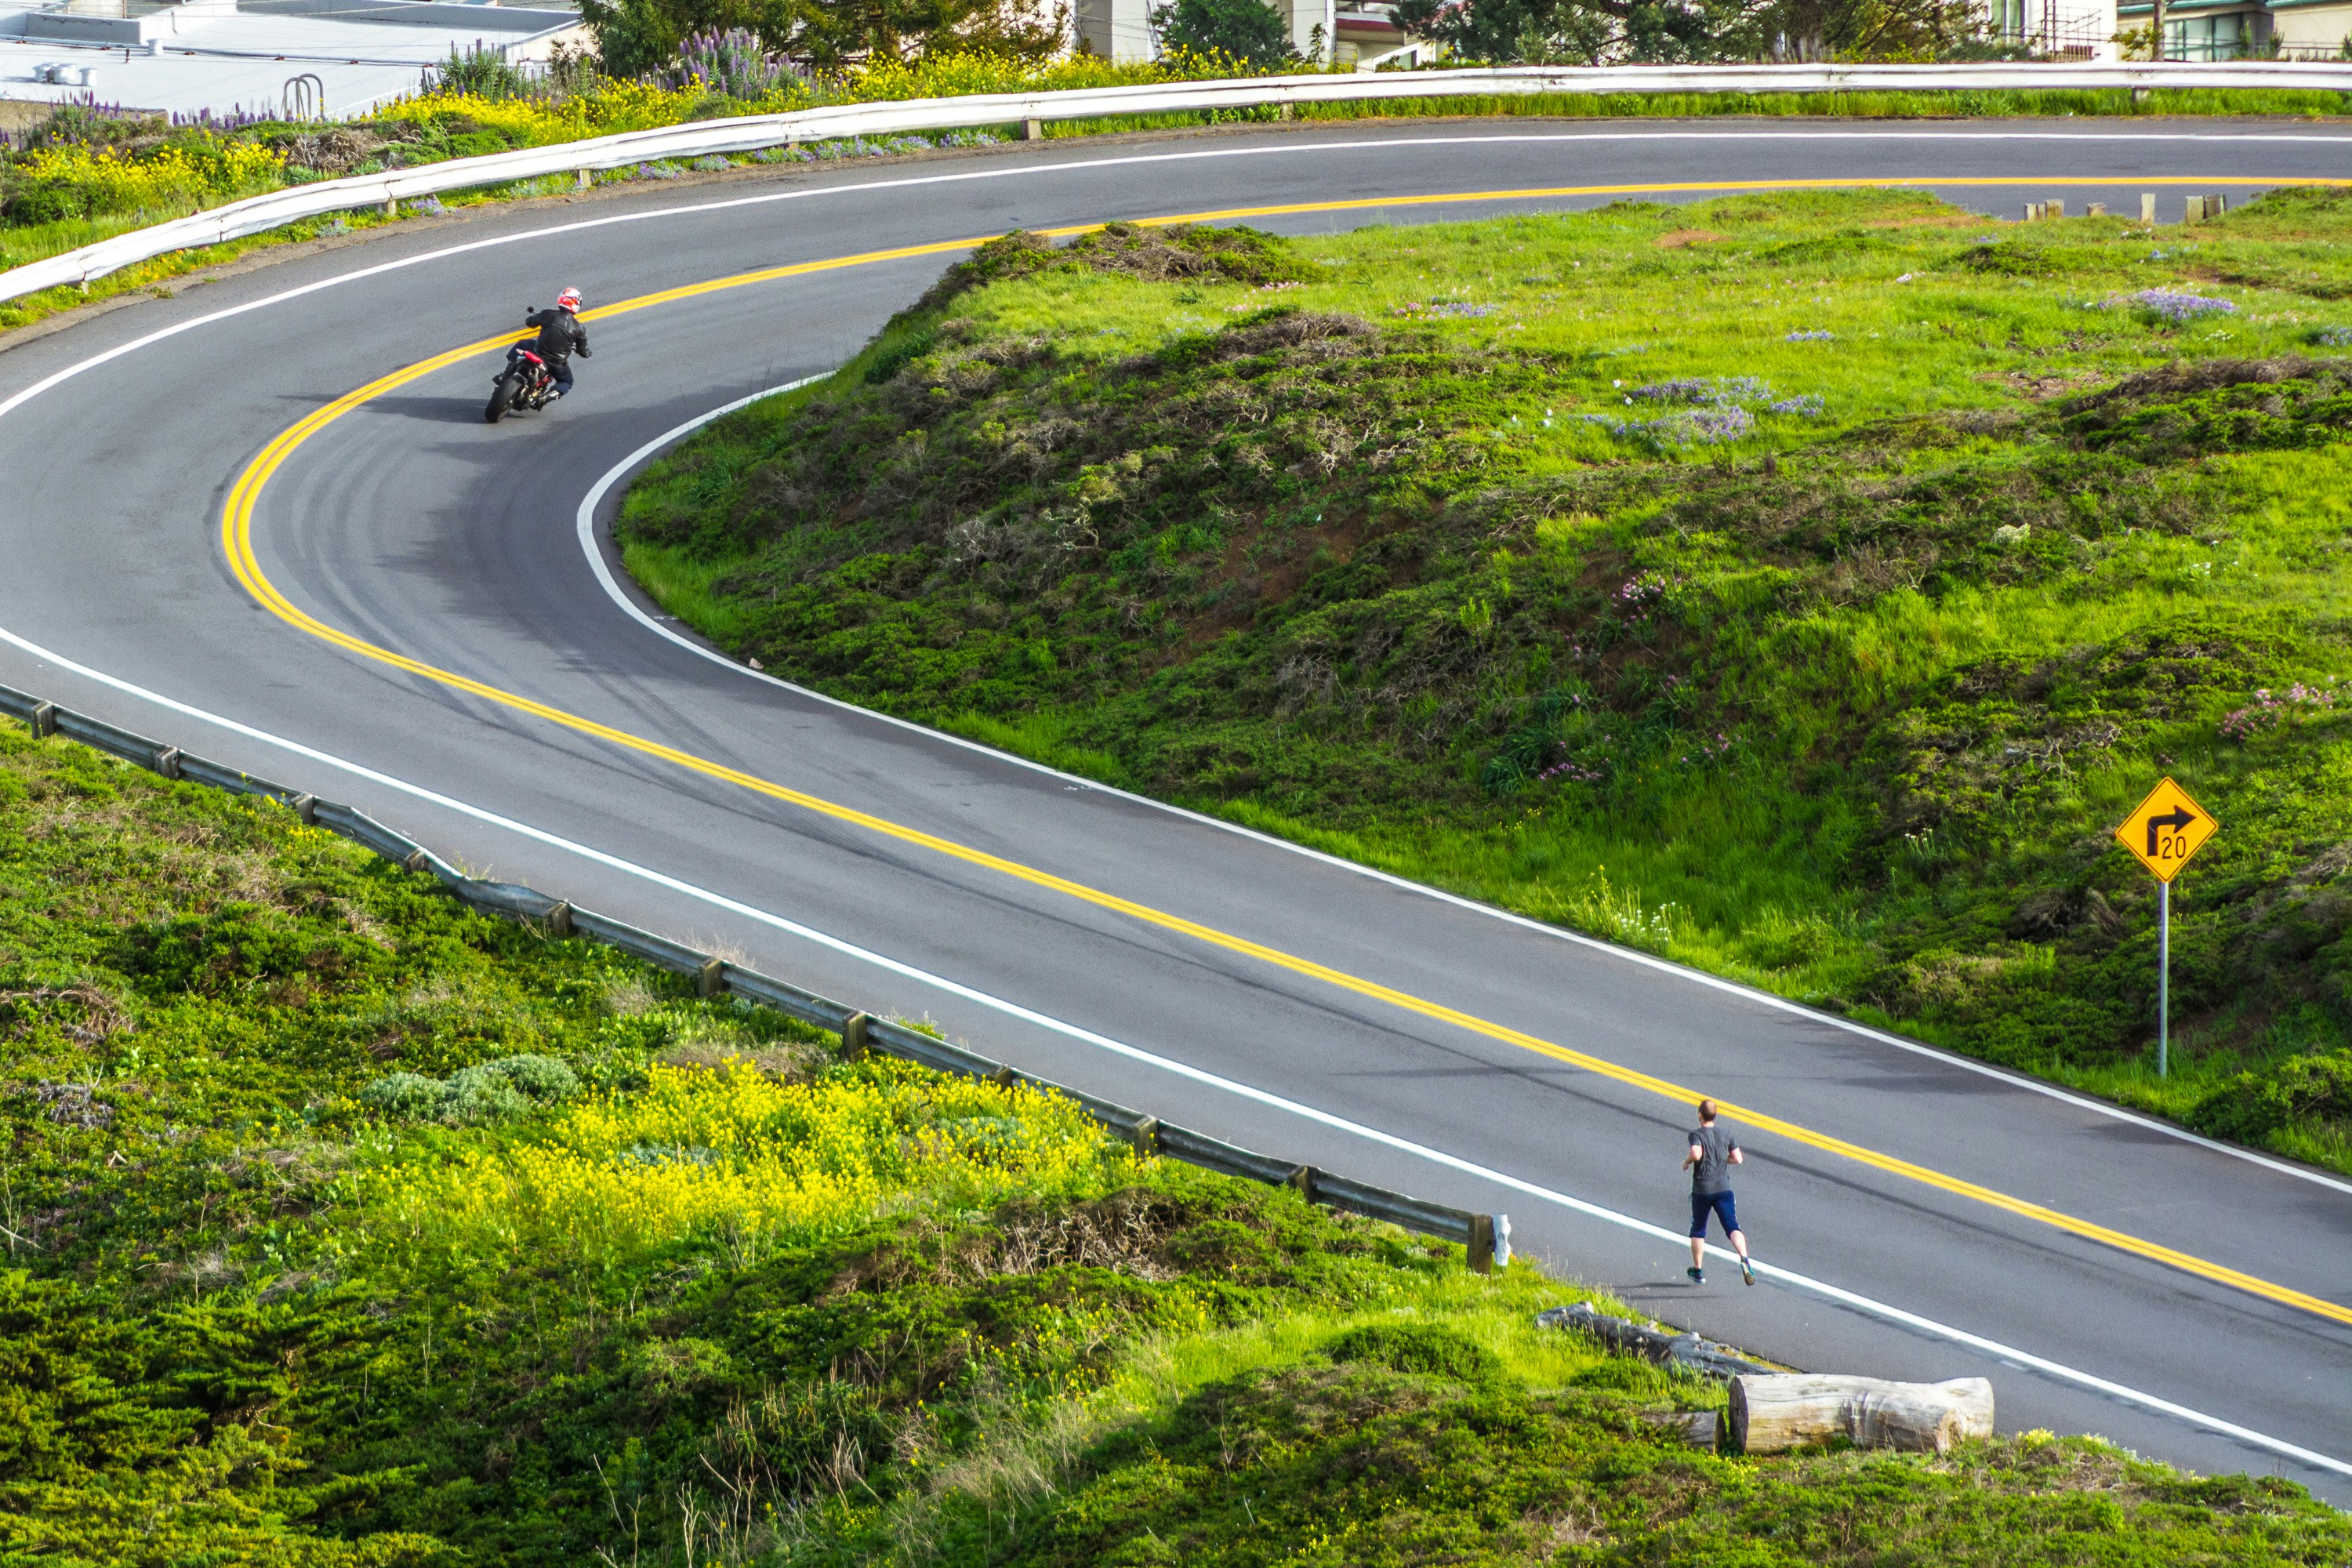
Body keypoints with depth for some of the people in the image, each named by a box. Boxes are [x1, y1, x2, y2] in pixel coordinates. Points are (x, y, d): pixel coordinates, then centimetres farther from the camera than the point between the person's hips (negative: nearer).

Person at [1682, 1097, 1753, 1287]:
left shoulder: (1696, 1134, -8)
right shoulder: (1726, 1135, 6)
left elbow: (1696, 1154, -26)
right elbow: (1738, 1159, 6)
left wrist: (1686, 1162, -5)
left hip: (1701, 1190, -2)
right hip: (1723, 1189, 2)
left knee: (1698, 1230, 17)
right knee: (1732, 1227, -7)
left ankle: (1698, 1271, 27)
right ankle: (1744, 1259, -33)